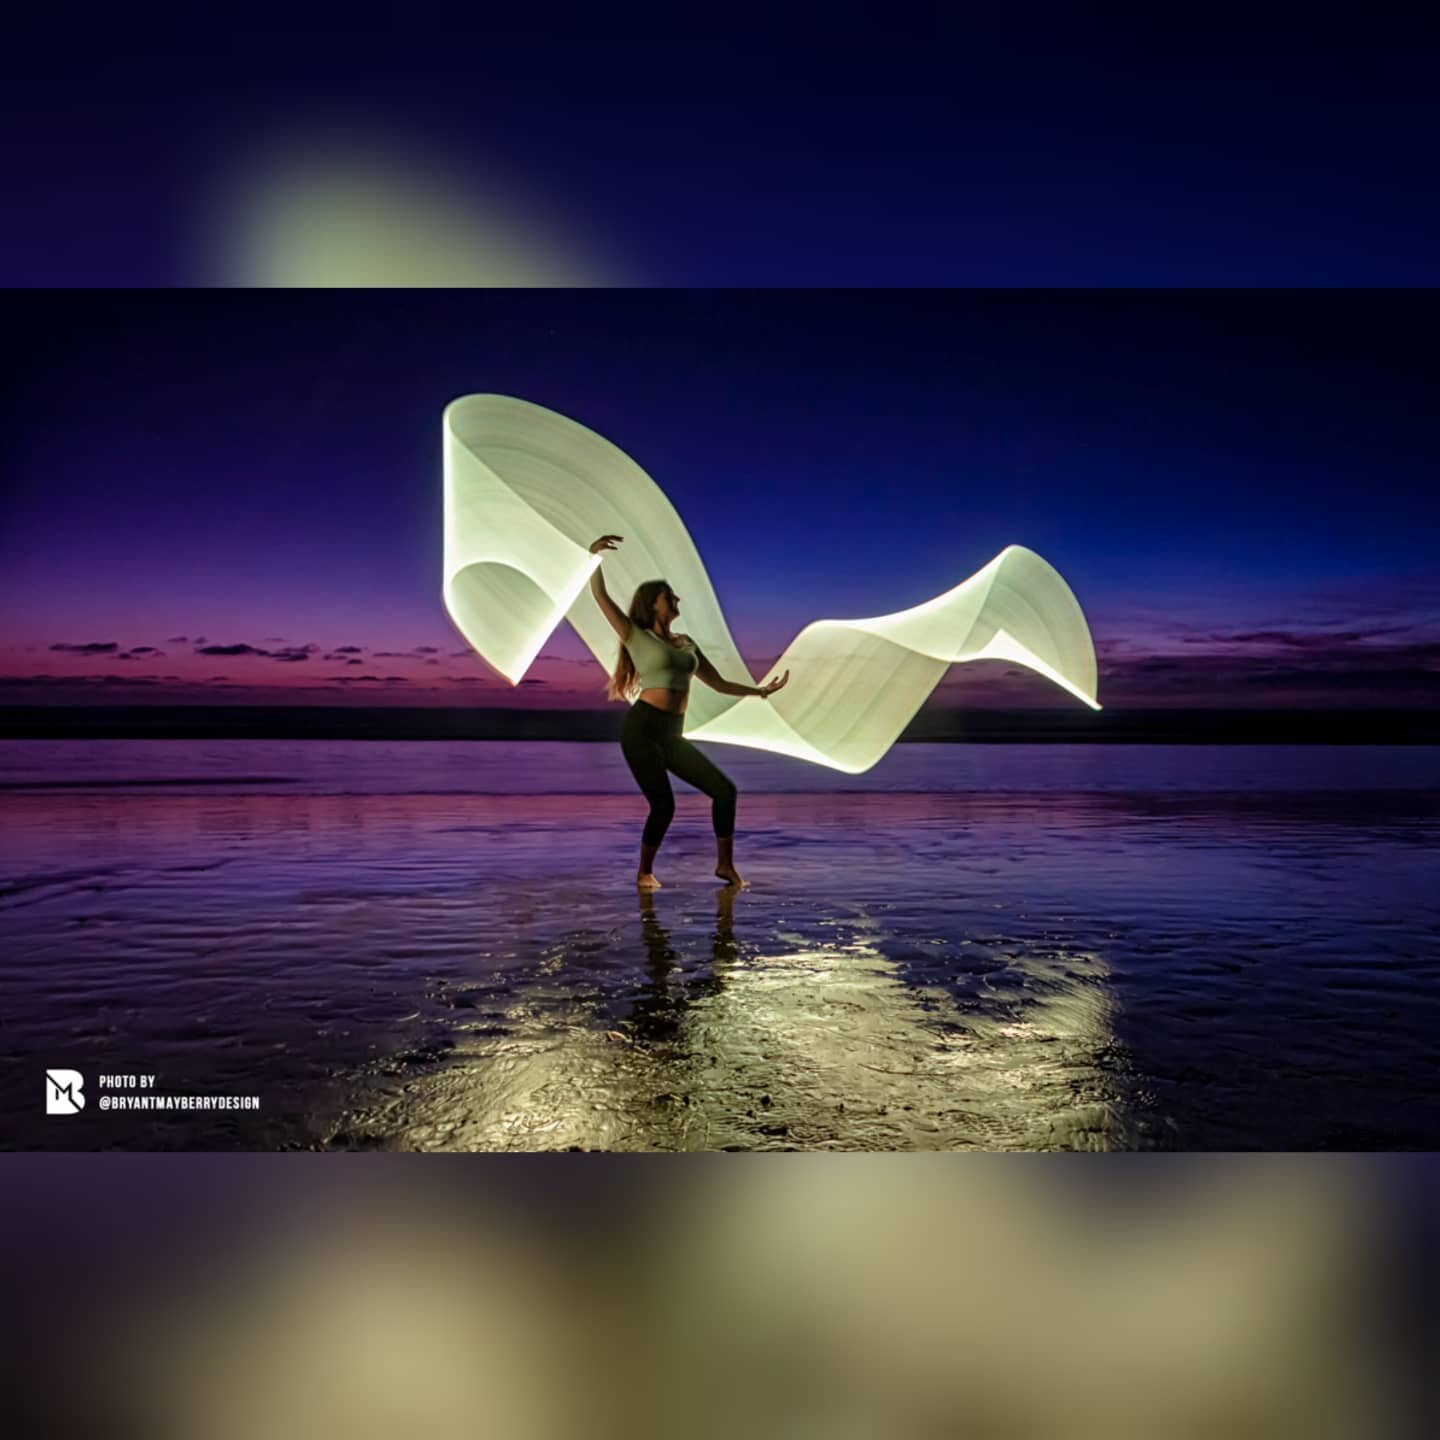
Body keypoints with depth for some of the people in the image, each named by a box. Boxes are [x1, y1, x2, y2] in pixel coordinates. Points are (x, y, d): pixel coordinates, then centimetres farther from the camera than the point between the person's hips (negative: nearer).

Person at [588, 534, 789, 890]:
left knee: (724, 789, -2)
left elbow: (717, 683, 23)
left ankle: (725, 864, 11)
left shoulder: (686, 643, 19)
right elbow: (600, 596, -5)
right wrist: (594, 556, -15)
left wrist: (759, 690, 21)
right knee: (663, 805, -10)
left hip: (671, 736, 6)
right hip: (641, 729, -6)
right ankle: (644, 873, 13)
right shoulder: (636, 636, 3)